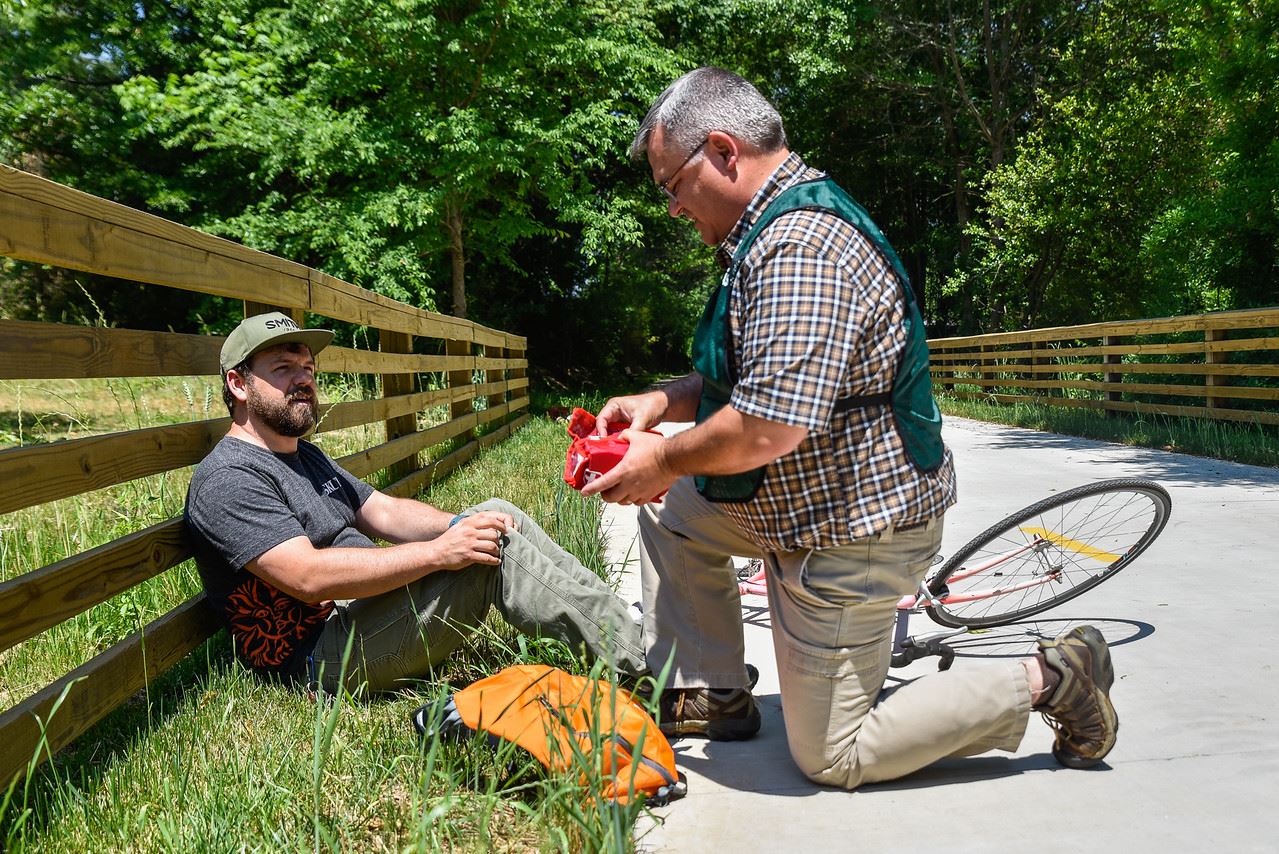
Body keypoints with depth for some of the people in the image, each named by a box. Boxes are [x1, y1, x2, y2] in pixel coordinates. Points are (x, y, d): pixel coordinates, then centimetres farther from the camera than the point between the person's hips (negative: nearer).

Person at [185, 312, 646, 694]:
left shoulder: (306, 456, 20)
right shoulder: (227, 479, -13)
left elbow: (385, 513, 16)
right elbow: (308, 577, -24)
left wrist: (460, 525, -4)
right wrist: (438, 552, -24)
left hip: (366, 613, 10)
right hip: (327, 656, -10)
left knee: (497, 516, 2)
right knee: (493, 553, -21)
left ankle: (629, 622, 0)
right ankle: (641, 661, -13)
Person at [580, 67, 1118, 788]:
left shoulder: (799, 249, -28)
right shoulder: (789, 226, 8)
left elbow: (766, 427, -35)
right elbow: (764, 375, 16)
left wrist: (666, 460, -16)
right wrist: (663, 402, 2)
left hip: (851, 534, -10)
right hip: (812, 497, 10)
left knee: (831, 757, 4)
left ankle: (1048, 679, 7)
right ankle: (711, 700, 21)